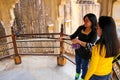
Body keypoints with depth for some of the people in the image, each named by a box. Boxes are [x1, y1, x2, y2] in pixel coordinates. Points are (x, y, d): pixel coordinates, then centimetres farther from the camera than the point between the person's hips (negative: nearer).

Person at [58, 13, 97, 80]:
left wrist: (79, 41, -46)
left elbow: (89, 45, -33)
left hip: (86, 54, -5)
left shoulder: (94, 33, -24)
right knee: (78, 64, 27)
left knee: (84, 67, 16)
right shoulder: (81, 28, -9)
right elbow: (73, 36, 0)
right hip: (78, 51, 6)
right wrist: (64, 37, -16)